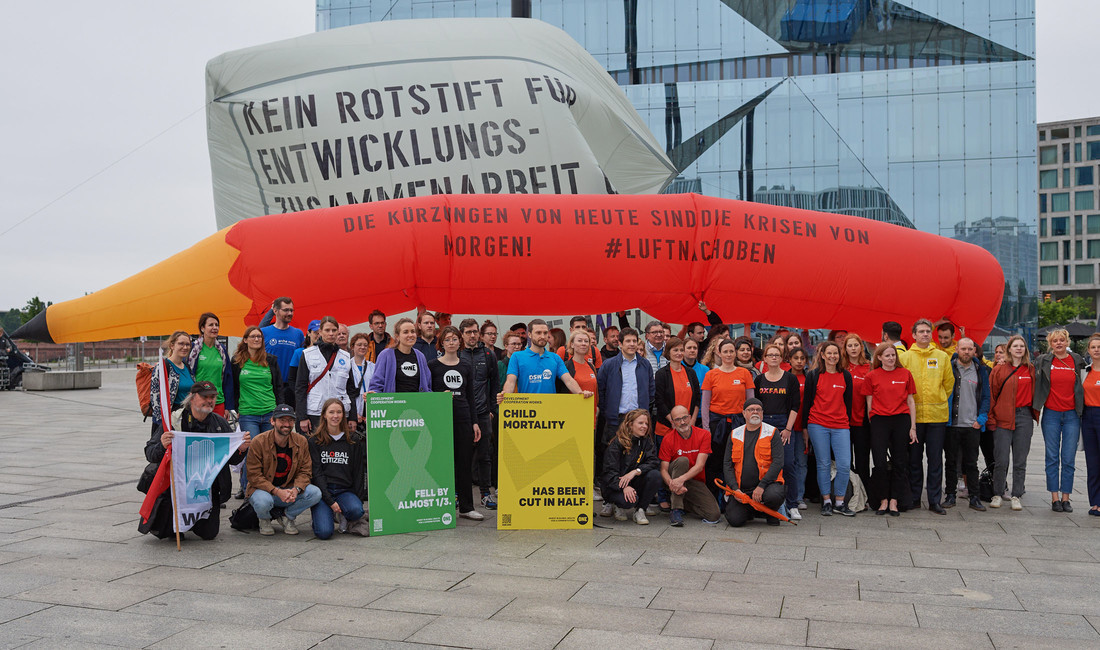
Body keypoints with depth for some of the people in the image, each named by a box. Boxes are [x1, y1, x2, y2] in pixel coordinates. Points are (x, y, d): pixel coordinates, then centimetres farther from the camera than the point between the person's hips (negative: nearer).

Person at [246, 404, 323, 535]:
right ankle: (264, 519, 3)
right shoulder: (258, 442, -15)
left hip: (290, 489, 3)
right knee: (263, 501, -37)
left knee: (315, 493, -22)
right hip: (264, 489, -3)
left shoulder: (301, 441, -3)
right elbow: (254, 476, -16)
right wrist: (277, 492, -27)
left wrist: (296, 489, -24)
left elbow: (305, 471, -2)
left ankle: (288, 516, 6)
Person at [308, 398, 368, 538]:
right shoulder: (315, 440, 4)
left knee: (355, 510, -34)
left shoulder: (354, 439, 8)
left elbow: (359, 471, 8)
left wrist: (357, 498, -2)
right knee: (324, 532, -24)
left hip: (345, 491, 1)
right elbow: (316, 473, -3)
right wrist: (330, 501, -13)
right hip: (322, 490, -1)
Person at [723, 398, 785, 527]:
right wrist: (735, 488, -8)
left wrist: (761, 486, -19)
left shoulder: (772, 433, 2)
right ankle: (750, 510, 17)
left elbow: (778, 462, -7)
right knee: (734, 520, -20)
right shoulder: (734, 434, 11)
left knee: (773, 496, -36)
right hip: (742, 488, 2)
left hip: (767, 483, -2)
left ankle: (771, 512, 2)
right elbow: (727, 464, 8)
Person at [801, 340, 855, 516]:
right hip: (818, 425, -2)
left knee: (845, 464, -5)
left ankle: (839, 502, 9)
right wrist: (805, 426, 3)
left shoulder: (846, 376, 10)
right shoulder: (813, 375, 3)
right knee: (823, 464, 2)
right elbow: (807, 401, 4)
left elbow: (848, 402, 15)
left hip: (840, 426, 2)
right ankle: (826, 502, 13)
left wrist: (847, 422, 13)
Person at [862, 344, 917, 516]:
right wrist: (872, 426, 2)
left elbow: (910, 401, 9)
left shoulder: (905, 374, 7)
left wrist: (913, 427, 5)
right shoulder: (872, 376, 3)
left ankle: (894, 501, 13)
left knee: (900, 462, 5)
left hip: (901, 420, 2)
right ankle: (883, 500, 8)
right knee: (879, 463, -5)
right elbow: (869, 403, 6)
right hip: (879, 421, -1)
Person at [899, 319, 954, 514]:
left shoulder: (942, 357, 7)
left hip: (937, 415, 1)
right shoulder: (905, 357, 2)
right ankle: (914, 498, 15)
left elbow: (949, 383, 12)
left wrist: (941, 401, 8)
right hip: (913, 415, -1)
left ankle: (935, 500, 10)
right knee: (914, 458, 6)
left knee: (935, 459, 3)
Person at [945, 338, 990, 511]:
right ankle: (951, 494, 14)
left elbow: (986, 396, 10)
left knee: (972, 463, 6)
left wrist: (981, 418, -1)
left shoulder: (980, 370, 7)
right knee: (951, 462, 6)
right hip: (952, 424, -1)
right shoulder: (948, 367, 1)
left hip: (972, 425, 1)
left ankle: (974, 497, 11)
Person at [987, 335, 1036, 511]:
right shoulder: (999, 370, 2)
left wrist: (1035, 414, 4)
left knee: (1020, 461, 5)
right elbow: (991, 396, 1)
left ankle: (1016, 496, 13)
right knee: (1001, 460, -2)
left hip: (1024, 418, 2)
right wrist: (991, 419, -3)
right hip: (1003, 418, -2)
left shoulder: (1031, 370, 8)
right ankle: (997, 495, 10)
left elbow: (1035, 393, 14)